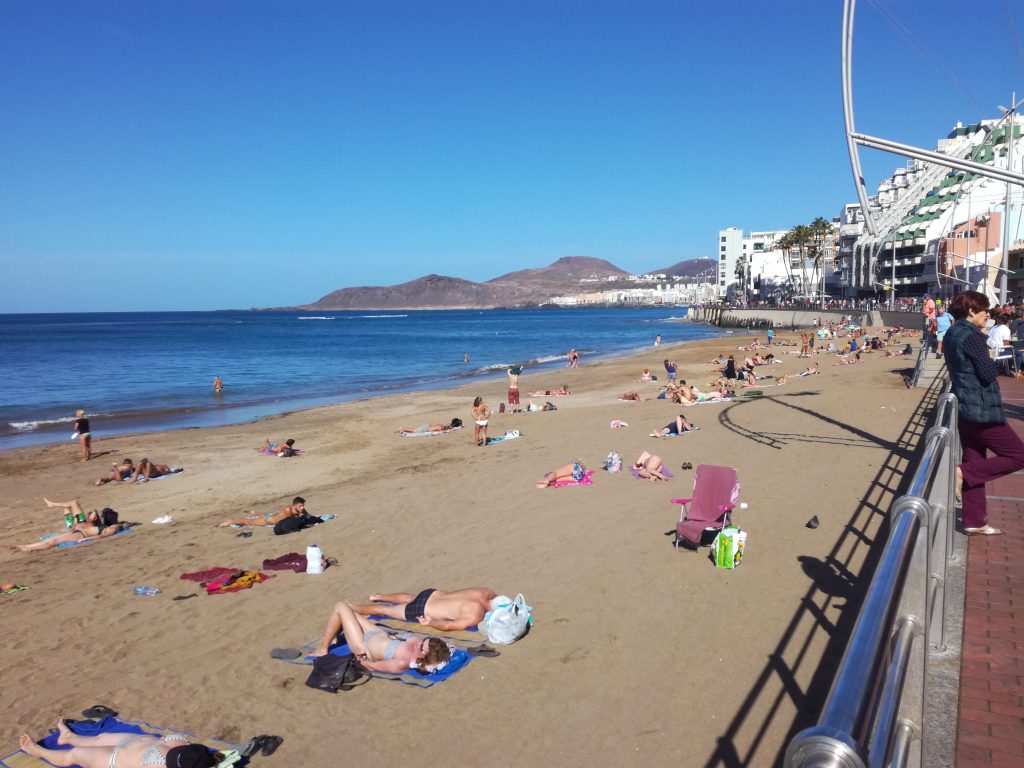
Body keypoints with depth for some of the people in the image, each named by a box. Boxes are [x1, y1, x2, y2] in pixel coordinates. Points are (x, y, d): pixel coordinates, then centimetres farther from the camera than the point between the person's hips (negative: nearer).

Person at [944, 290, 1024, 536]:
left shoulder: (952, 334, 11)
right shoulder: (972, 336, -17)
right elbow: (988, 374, -19)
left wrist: (986, 364, 5)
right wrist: (994, 364, 1)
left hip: (965, 409, 9)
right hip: (982, 411, -9)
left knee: (975, 465, 14)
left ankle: (974, 522, 19)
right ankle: (962, 472, -6)